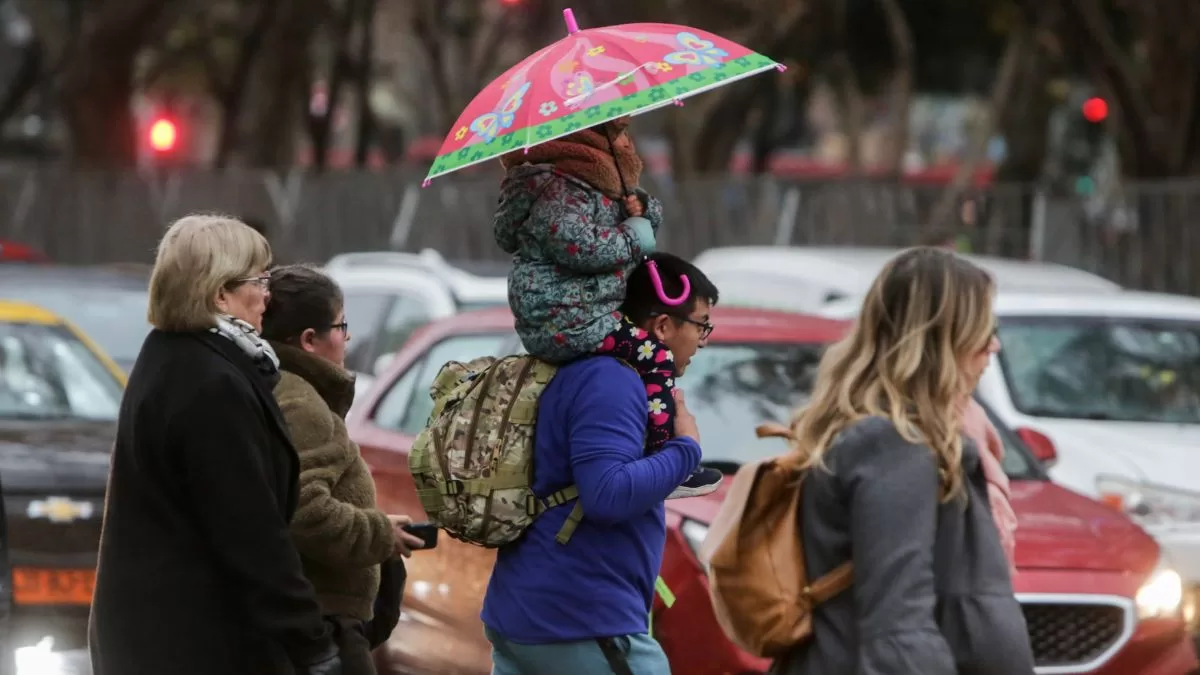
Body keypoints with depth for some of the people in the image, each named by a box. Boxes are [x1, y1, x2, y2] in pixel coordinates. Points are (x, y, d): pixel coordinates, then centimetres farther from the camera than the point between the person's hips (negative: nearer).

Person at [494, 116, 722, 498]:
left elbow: (652, 217, 27)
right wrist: (631, 237, -15)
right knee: (657, 357, -16)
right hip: (563, 321, -11)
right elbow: (578, 245, -30)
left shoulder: (599, 181, 17)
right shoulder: (561, 190, -16)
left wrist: (641, 207, 2)